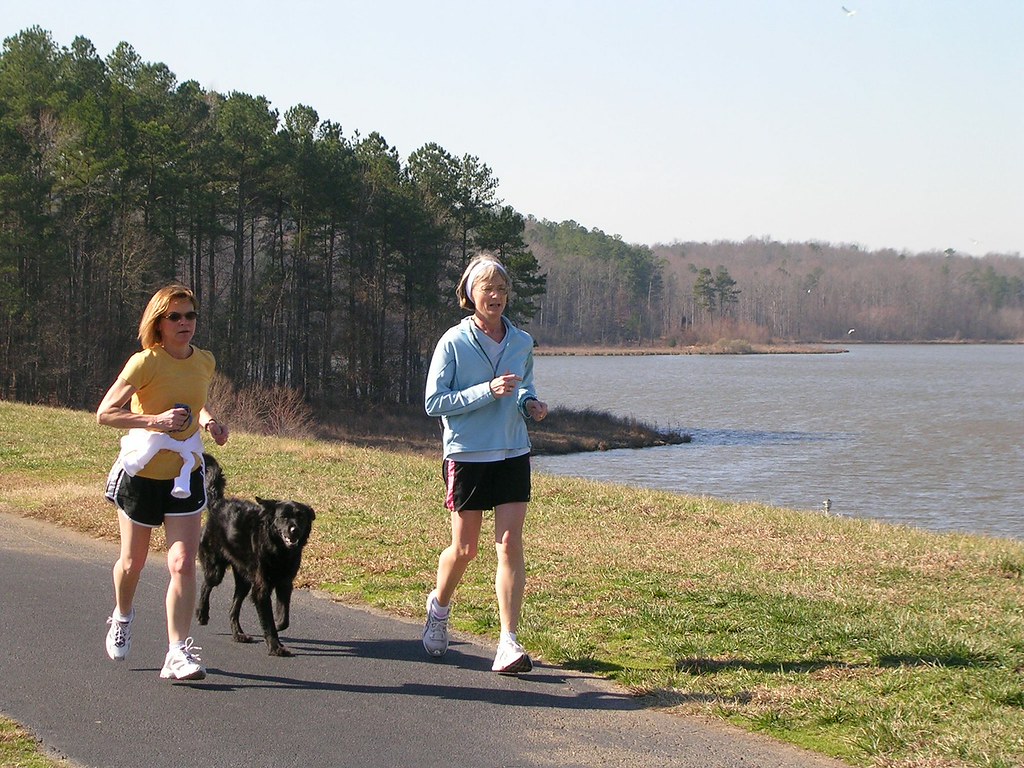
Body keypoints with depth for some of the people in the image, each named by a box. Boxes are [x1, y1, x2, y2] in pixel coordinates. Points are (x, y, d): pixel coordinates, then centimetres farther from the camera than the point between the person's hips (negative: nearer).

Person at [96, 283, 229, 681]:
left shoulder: (205, 361, 1)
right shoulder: (145, 363, -16)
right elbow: (105, 413, -18)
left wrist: (209, 421, 0)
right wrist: (156, 420, -30)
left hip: (185, 475, 3)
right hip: (141, 474, -3)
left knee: (183, 564, -11)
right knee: (132, 562, 15)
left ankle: (178, 652, -9)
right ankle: (122, 616, 46)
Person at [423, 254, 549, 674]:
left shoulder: (522, 343, 5)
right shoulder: (454, 342, -8)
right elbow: (434, 402, -11)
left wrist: (530, 403, 0)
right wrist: (487, 391, -21)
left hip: (513, 454, 3)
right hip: (466, 455, -3)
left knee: (510, 544, -7)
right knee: (465, 548, 7)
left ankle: (509, 642, -7)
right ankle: (439, 604, 39)